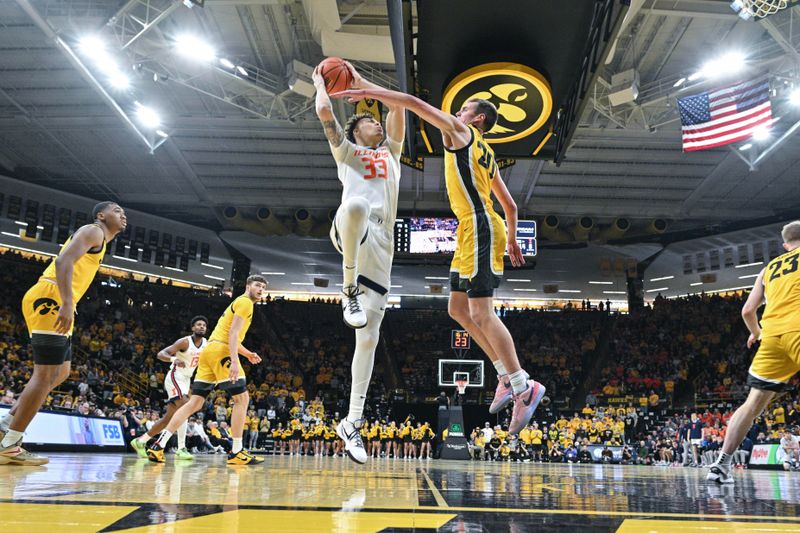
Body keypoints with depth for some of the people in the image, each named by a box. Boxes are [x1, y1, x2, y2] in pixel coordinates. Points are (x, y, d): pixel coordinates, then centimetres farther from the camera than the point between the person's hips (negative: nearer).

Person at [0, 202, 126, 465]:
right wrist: (67, 304, -29)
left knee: (60, 372, 17)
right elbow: (63, 261, -19)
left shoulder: (98, 241, 27)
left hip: (54, 304, 11)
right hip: (49, 300, -11)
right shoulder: (93, 231, -3)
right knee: (47, 375, -8)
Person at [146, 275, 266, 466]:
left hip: (209, 350, 10)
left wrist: (247, 354, 29)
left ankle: (159, 445, 1)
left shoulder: (238, 303, 28)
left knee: (195, 403, 6)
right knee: (242, 398, -5)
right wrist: (234, 361, -24)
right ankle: (236, 451, -5)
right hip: (220, 350, -10)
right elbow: (233, 332, -16)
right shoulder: (245, 302, -3)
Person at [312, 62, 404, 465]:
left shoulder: (391, 152, 32)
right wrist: (321, 83, 29)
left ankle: (352, 422, 4)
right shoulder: (346, 151, 22)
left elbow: (398, 103, 27)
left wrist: (360, 82, 34)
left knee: (369, 337, -2)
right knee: (356, 206, -43)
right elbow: (324, 113, 11)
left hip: (381, 246, 4)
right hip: (351, 234, -4)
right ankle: (348, 290, -26)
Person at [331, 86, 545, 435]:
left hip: (480, 228, -10)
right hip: (472, 231, 10)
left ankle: (524, 387, -3)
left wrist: (367, 92, 3)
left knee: (482, 314, -9)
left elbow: (413, 103, -5)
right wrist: (512, 239, 39)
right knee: (458, 309, 12)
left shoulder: (460, 131, 1)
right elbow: (510, 205, 28)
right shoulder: (486, 154, 25)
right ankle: (507, 375, 16)